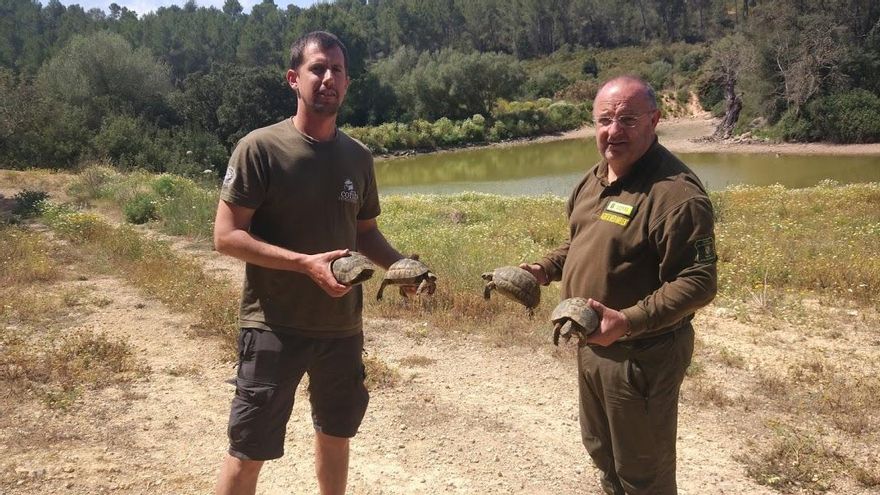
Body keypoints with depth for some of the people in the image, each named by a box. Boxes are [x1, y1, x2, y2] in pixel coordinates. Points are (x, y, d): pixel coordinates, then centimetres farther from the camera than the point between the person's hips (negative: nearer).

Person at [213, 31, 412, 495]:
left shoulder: (358, 157, 4)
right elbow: (226, 236, -14)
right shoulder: (259, 148, -12)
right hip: (274, 326, -5)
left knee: (335, 433, 21)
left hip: (342, 325, 5)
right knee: (248, 450, 3)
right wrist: (305, 262, -24)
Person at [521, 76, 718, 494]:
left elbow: (698, 282, -27)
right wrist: (546, 268, 2)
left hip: (642, 354, -9)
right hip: (591, 344, 9)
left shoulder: (676, 193, -25)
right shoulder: (595, 178, 5)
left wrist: (628, 322, -36)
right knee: (600, 447, 29)